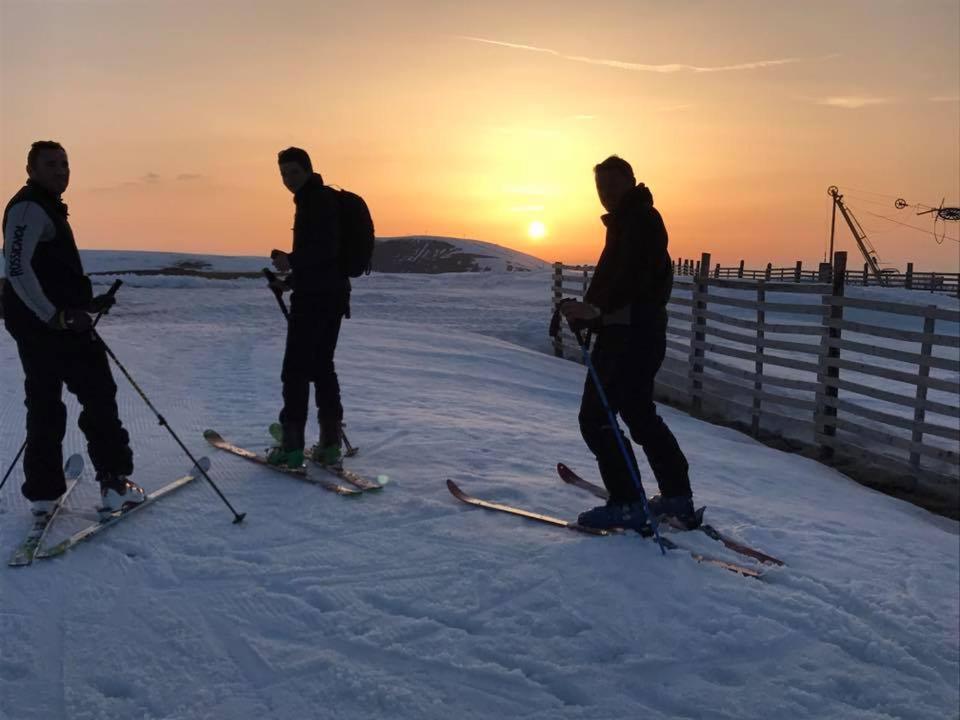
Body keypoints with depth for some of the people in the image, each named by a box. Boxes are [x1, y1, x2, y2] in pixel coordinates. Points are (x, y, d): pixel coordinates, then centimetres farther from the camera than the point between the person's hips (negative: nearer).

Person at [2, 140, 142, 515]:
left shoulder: (46, 207, 22)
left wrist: (87, 303, 21)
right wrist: (57, 316, -25)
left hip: (49, 321, 10)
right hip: (48, 324, -10)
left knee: (44, 403, 11)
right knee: (98, 393, -5)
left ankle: (43, 492, 18)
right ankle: (113, 482, -1)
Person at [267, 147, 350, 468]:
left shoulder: (319, 200, -10)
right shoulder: (314, 200, 21)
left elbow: (325, 249, -23)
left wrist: (291, 261, -27)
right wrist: (291, 280, 23)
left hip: (314, 297, -10)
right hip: (331, 296, 10)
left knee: (296, 368, -6)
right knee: (322, 366, 12)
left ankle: (292, 445, -4)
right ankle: (330, 444, 13)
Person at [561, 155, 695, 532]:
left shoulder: (638, 219, -10)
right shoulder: (629, 220, 22)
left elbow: (630, 278, -25)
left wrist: (596, 310, -33)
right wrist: (590, 311, 9)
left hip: (629, 335, -11)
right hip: (643, 334, 11)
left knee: (595, 417, -8)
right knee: (640, 414, 18)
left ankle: (627, 504, -6)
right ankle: (678, 497, 25)